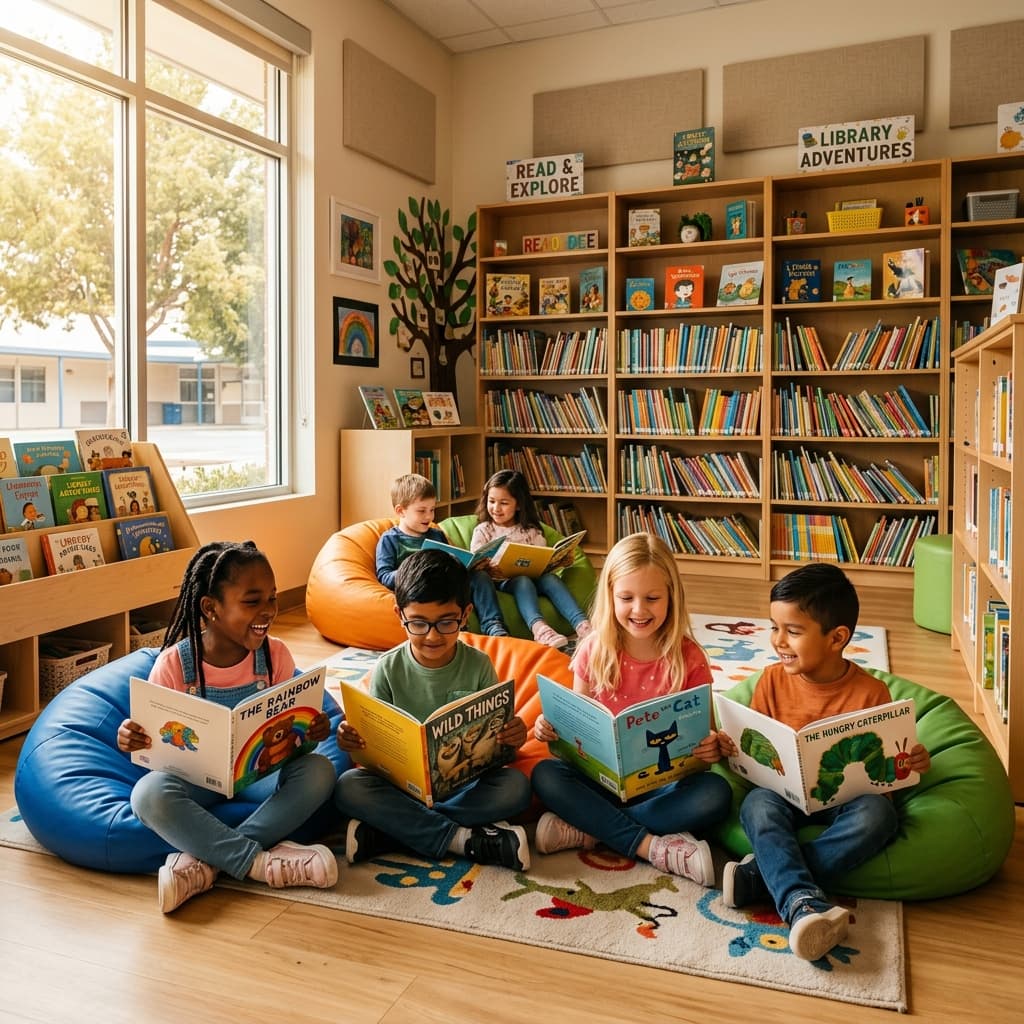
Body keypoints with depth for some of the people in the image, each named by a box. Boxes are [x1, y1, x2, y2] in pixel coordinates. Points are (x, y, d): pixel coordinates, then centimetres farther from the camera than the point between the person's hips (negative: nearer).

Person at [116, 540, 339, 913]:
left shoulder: (275, 655, -7)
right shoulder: (174, 663, -13)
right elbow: (156, 740, -6)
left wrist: (310, 733, -24)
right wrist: (132, 740, -30)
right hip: (197, 779, -2)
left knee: (319, 770, -26)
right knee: (149, 794, -33)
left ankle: (205, 860, -27)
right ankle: (259, 861, -26)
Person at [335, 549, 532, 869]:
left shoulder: (478, 666, -3)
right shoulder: (388, 668, -3)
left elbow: (494, 741, 1)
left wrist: (512, 738, -23)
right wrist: (354, 743, -22)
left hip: (465, 783, 0)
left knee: (515, 786, -28)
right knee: (348, 786, -27)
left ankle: (392, 828, -22)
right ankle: (466, 838, -24)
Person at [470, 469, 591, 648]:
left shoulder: (531, 531, 16)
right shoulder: (483, 531, 10)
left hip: (533, 578, 2)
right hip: (500, 582, -2)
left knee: (550, 578, -30)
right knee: (522, 581, -36)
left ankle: (582, 625, -47)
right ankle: (539, 628, -60)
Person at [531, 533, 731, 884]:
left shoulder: (688, 658, -7)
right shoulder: (594, 651, -2)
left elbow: (705, 731, -2)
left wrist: (711, 748, -27)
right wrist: (550, 727, -17)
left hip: (665, 781, -1)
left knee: (715, 794, -29)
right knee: (545, 776, -24)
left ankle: (587, 829, -22)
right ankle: (652, 845, -24)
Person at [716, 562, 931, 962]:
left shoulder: (870, 692, -6)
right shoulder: (773, 681, 1)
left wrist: (913, 761, -21)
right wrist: (728, 748, -13)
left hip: (847, 799, -1)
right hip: (784, 794, 1)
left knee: (878, 812, -34)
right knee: (757, 804, -32)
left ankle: (759, 876, -33)